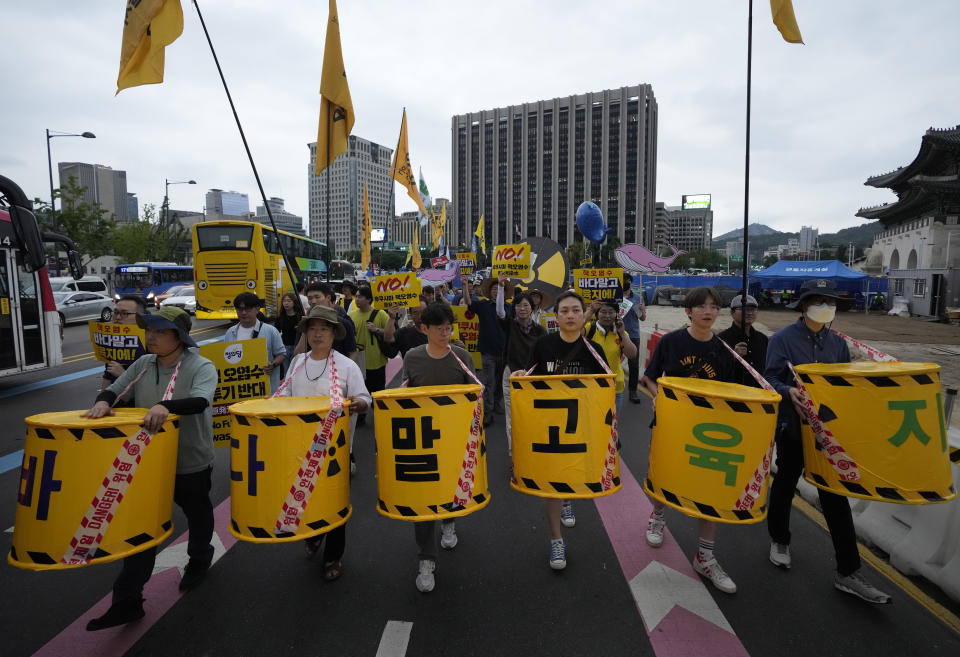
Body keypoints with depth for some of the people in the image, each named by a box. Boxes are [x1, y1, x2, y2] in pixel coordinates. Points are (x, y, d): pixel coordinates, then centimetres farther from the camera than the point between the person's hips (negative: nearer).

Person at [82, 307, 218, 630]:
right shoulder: (143, 364, 1)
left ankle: (199, 559, 48)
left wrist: (166, 406, -51)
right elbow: (115, 388, 4)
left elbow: (200, 401, -34)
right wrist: (103, 401, -18)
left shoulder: (201, 366, -18)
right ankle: (127, 601, 19)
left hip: (191, 463, -4)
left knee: (197, 516, 19)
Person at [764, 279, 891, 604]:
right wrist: (789, 392, -31)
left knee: (835, 496, 4)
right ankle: (779, 541, 36)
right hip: (793, 426, -3)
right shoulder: (783, 339, -8)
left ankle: (848, 572, 12)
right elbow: (770, 380, -12)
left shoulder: (837, 343, 7)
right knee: (785, 485, 13)